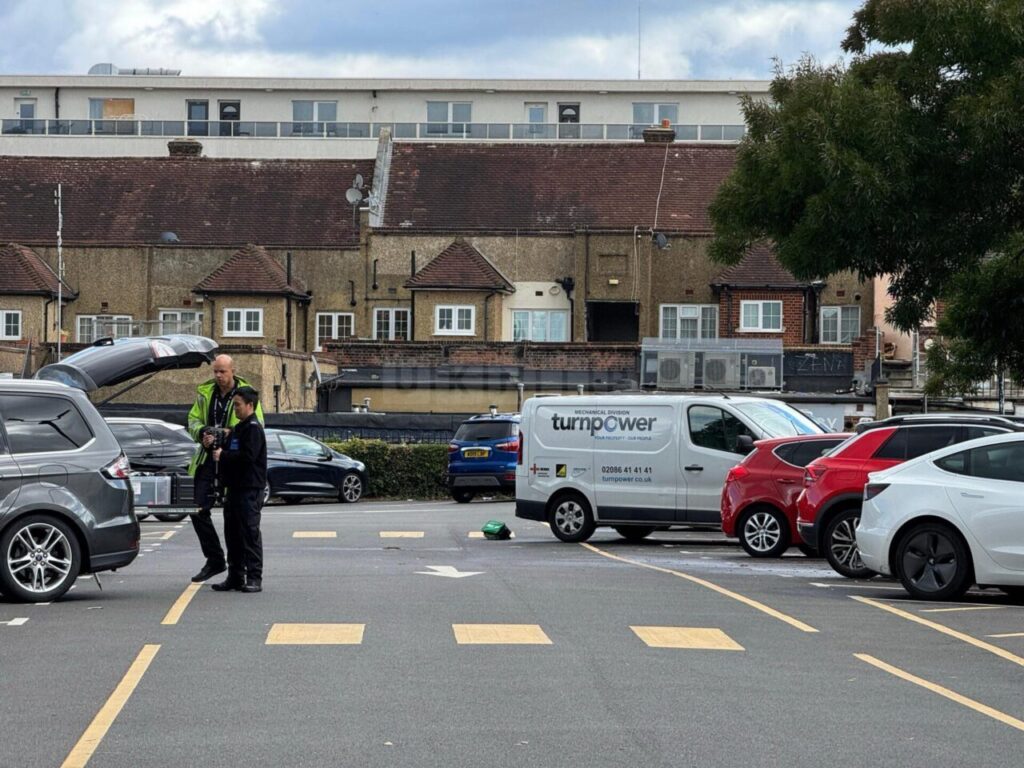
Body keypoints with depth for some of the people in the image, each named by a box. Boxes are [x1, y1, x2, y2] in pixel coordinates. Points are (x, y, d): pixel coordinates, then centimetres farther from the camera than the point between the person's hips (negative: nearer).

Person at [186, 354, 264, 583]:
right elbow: (193, 420, 13)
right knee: (198, 510, 4)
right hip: (207, 460, 5)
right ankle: (215, 560, 18)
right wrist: (203, 433, -9)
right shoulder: (205, 393, 10)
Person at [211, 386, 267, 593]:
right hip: (234, 488, 10)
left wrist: (223, 456, -14)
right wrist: (215, 447, 9)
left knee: (250, 533, -9)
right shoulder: (238, 428, 20)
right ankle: (235, 576, 16)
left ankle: (254, 578, -7)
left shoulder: (254, 428, -10)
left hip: (250, 490, -10)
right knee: (232, 533, 10)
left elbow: (248, 456, -21)